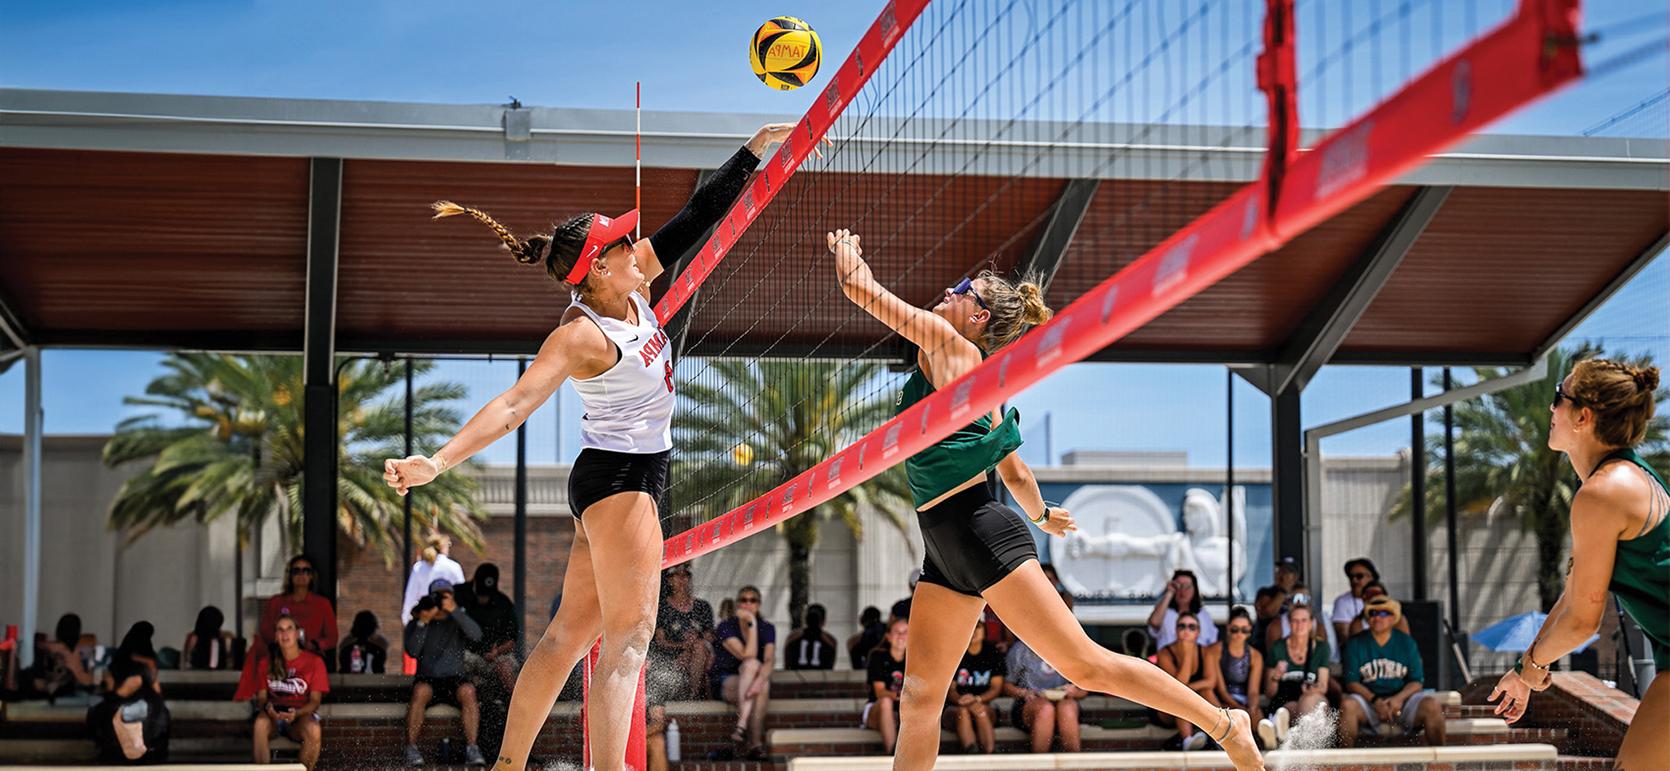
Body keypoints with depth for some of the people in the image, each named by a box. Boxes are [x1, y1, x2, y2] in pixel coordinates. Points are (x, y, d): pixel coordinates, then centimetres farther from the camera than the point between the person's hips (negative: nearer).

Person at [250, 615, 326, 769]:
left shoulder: (314, 662, -1)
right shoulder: (266, 661, 6)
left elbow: (315, 700, -3)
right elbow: (261, 696, 5)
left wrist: (296, 713, -23)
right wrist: (267, 707, -20)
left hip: (302, 715, -1)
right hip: (272, 715, 1)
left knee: (314, 730, -36)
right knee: (261, 723, -36)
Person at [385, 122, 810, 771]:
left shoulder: (631, 287, 3)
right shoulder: (582, 334, -20)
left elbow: (697, 218, 8)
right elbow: (514, 405, -28)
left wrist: (755, 148, 7)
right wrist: (438, 462, -39)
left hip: (633, 476, 9)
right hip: (618, 476, -9)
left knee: (572, 631, 11)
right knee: (629, 633, -14)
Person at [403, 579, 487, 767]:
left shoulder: (458, 621, 11)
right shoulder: (416, 623, 9)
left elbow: (476, 635, -13)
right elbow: (412, 651, -8)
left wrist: (455, 610, -21)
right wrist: (423, 622, -16)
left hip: (454, 680, 1)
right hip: (427, 679, 0)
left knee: (468, 691, -32)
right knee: (420, 691, -34)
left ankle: (472, 749, -35)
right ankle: (411, 749, -31)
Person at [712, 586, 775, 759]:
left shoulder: (767, 628, 2)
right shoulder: (726, 627, -9)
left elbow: (769, 660, -16)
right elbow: (747, 655, -22)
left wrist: (760, 680, -37)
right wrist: (752, 624, -23)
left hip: (754, 680, 3)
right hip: (726, 682, -2)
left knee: (763, 685, -35)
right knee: (752, 664, -34)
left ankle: (755, 743, -35)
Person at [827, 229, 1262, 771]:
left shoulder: (949, 346, -6)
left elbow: (858, 285, -5)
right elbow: (1015, 472, 26)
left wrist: (846, 251, 16)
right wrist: (1042, 515, 44)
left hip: (980, 533, -10)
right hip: (945, 550, 10)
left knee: (1087, 666, -8)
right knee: (919, 696, 3)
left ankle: (1225, 725, 3)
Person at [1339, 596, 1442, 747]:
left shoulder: (1407, 643, 11)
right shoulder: (1355, 644, 7)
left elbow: (1416, 681, 5)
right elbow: (1351, 682, -2)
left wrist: (1399, 698, -16)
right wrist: (1375, 700, -18)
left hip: (1402, 699, 1)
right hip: (1368, 699, -1)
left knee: (1432, 706, -27)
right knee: (1347, 705, -33)